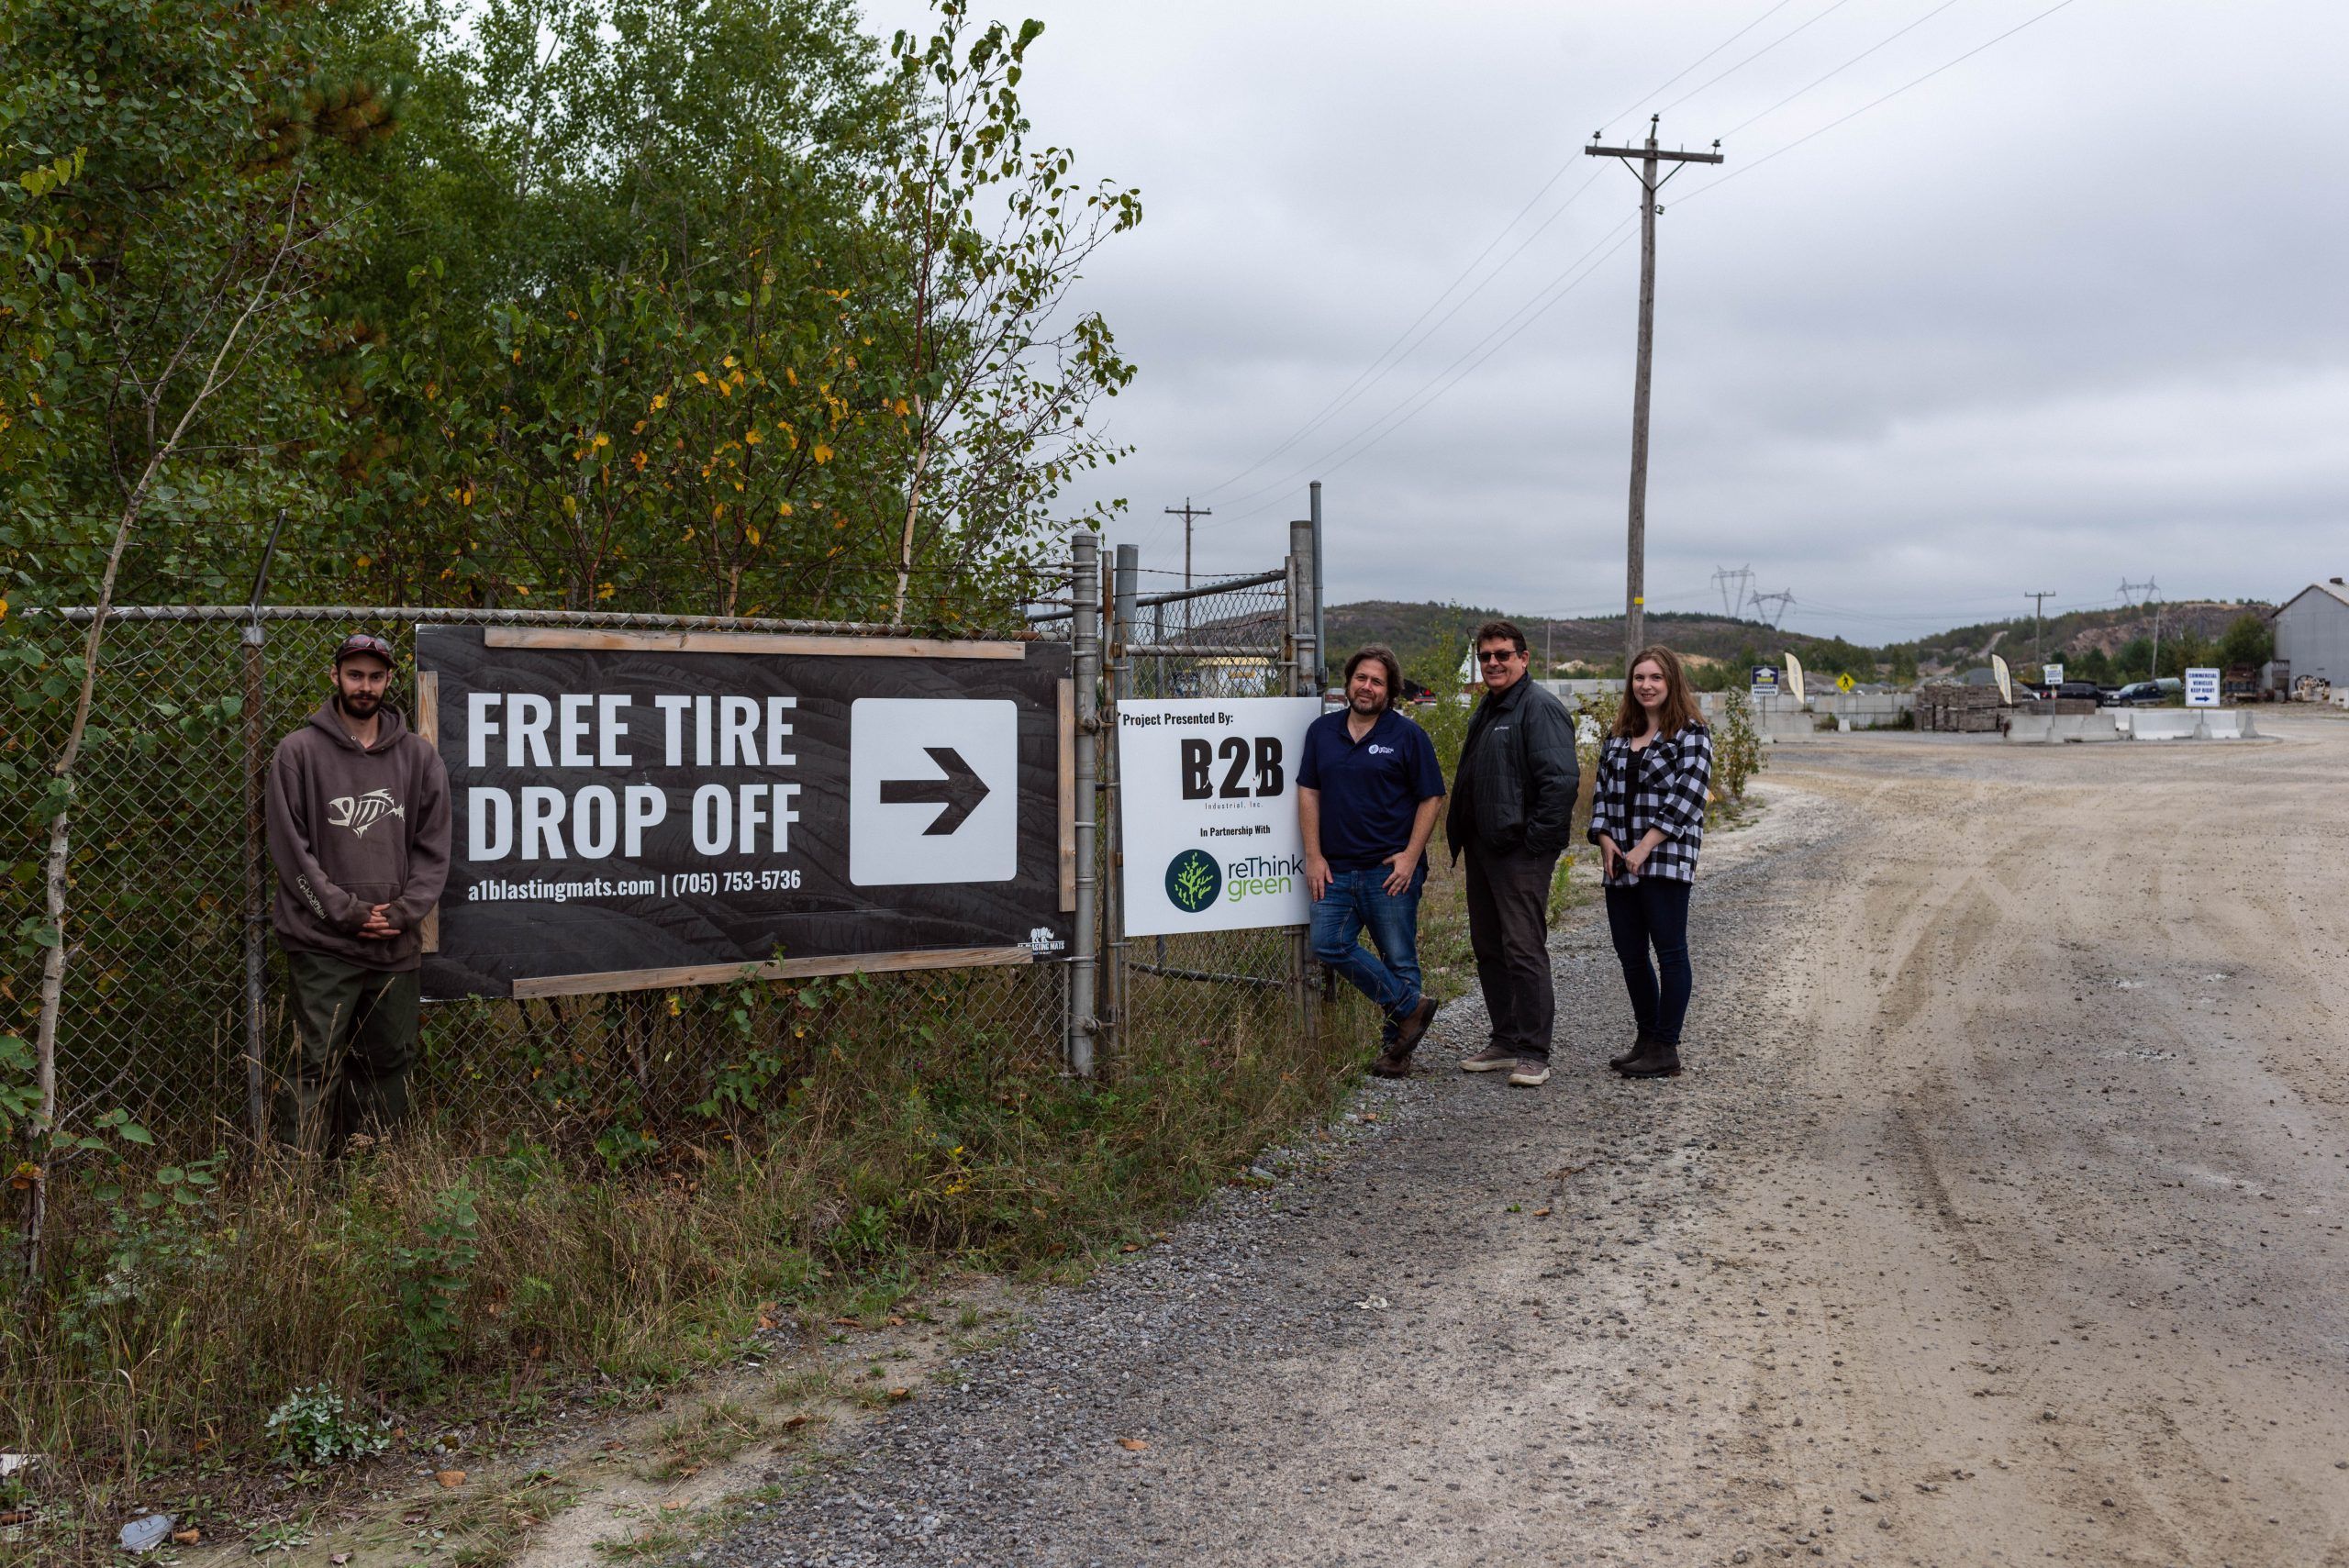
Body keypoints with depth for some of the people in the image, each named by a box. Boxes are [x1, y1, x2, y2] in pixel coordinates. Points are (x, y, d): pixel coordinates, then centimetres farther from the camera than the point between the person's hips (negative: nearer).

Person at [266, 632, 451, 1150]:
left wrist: (403, 912, -6)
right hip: (322, 945, -4)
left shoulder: (419, 755, 8)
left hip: (398, 946, 4)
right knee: (317, 1067, -4)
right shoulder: (298, 752, -1)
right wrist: (347, 912, -11)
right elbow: (291, 847, -5)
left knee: (389, 1063, 11)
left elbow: (433, 847, 7)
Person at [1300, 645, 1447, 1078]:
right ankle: (1411, 1006, 4)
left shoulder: (1407, 735, 0)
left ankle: (1396, 1049, 14)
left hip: (1390, 869, -4)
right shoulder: (1322, 731, 11)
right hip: (1336, 869, 4)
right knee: (1329, 945, -9)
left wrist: (1410, 856, -10)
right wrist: (1314, 856, 2)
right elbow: (1309, 792, 10)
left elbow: (1431, 799, -1)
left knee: (1399, 957, 1)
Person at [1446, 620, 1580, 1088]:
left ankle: (1534, 1053, -2)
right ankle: (1506, 1041, 23)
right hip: (1483, 848, 10)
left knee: (1524, 948, -8)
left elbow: (1562, 780, -21)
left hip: (1521, 851, -10)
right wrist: (1461, 834, 16)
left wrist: (1536, 839, -20)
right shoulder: (1486, 710, 18)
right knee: (1488, 948, 14)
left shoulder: (1539, 708, -12)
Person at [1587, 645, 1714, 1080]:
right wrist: (1605, 840, -2)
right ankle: (1646, 1040, 21)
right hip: (1619, 865, 7)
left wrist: (1645, 847, -17)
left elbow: (1687, 795, -13)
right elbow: (1602, 792, 15)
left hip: (1666, 863, -7)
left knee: (1670, 953, -3)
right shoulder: (1618, 738, 16)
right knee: (1629, 954, 10)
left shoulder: (1691, 735, -4)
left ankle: (1666, 1050, 2)